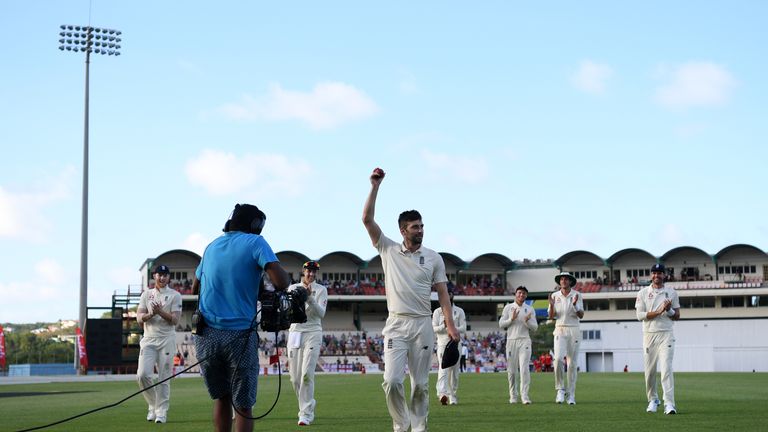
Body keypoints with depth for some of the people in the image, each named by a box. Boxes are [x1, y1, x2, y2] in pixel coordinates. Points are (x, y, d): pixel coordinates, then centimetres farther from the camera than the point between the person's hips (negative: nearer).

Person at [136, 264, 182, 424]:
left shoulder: (175, 295, 5)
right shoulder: (146, 294, 14)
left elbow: (175, 320, -4)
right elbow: (139, 318, 5)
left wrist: (160, 312, -18)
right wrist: (151, 314, -15)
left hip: (166, 340, -2)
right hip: (149, 339, 2)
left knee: (164, 378, -4)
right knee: (143, 374, -11)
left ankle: (161, 411, 2)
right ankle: (153, 405, 10)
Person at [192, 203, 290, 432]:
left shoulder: (212, 246, 15)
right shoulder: (255, 242, -1)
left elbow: (195, 288, 26)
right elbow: (281, 281, -14)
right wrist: (279, 287, 8)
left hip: (206, 335, 5)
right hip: (240, 335, -4)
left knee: (221, 398, 19)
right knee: (243, 405, 3)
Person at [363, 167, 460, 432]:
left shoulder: (433, 258, 8)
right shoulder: (388, 249, 6)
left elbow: (442, 292, 6)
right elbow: (367, 219, -2)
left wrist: (450, 325, -5)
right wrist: (375, 186, -8)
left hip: (423, 324, 1)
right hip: (396, 324, -1)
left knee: (421, 383, 4)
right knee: (392, 380, -12)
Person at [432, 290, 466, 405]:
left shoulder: (459, 311, 10)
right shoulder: (437, 311, 8)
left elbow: (463, 328, 0)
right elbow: (434, 328, 0)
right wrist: (444, 326, -20)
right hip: (442, 343, -2)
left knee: (455, 370, 4)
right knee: (443, 369, -17)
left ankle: (453, 396, 14)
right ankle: (442, 394, -32)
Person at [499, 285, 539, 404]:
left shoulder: (530, 309, 10)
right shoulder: (508, 308, 9)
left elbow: (534, 327, 6)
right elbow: (501, 324, 5)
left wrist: (527, 321, -13)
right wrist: (512, 319, -11)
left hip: (524, 341, -1)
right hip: (511, 341, 1)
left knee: (524, 368, -13)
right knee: (511, 370, 1)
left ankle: (524, 395, -17)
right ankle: (513, 395, 11)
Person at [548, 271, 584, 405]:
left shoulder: (577, 295, 0)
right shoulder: (555, 296, 5)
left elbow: (581, 315, -6)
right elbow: (551, 317, 1)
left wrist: (575, 304, -24)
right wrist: (551, 305, -17)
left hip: (574, 331, 0)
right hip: (560, 331, 0)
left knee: (572, 363, 1)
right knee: (558, 359, -19)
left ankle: (571, 394, 6)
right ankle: (560, 389, -5)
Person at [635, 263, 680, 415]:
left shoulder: (671, 292, 8)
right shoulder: (643, 293, 6)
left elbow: (677, 316, 10)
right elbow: (640, 315, -5)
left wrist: (669, 310, -11)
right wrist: (659, 311, -14)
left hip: (666, 334, -1)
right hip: (649, 334, 1)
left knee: (666, 368, -13)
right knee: (650, 370, 5)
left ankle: (669, 403, -18)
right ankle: (653, 400, 23)